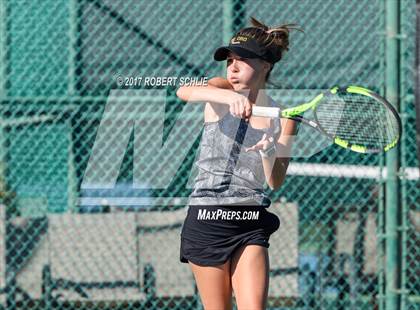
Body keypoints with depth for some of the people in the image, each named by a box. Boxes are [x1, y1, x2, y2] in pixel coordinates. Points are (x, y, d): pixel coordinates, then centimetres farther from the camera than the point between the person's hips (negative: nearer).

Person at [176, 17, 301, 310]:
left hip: (250, 226, 1)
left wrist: (269, 154, -23)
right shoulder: (221, 92, 0)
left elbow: (275, 182, -2)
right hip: (205, 221, -1)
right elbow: (184, 91, -23)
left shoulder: (282, 119, 3)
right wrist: (228, 96, -40)